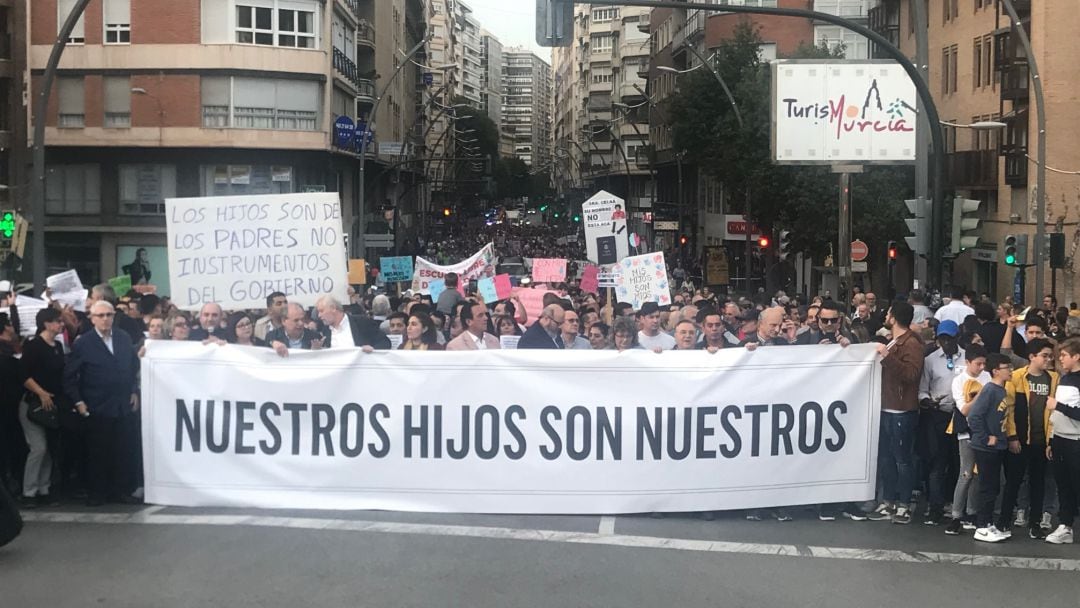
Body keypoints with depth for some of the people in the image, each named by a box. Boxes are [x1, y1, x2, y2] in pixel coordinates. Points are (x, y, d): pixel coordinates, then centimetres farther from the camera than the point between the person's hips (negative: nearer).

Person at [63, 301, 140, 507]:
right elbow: (69, 376, -2)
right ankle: (98, 492, 14)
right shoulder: (82, 343, -3)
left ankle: (119, 490, 14)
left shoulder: (124, 339, 8)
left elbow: (134, 367, 16)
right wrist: (78, 402, -8)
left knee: (122, 451, 4)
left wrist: (134, 392, 8)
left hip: (123, 405, 3)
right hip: (97, 409, -3)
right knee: (98, 451, 4)